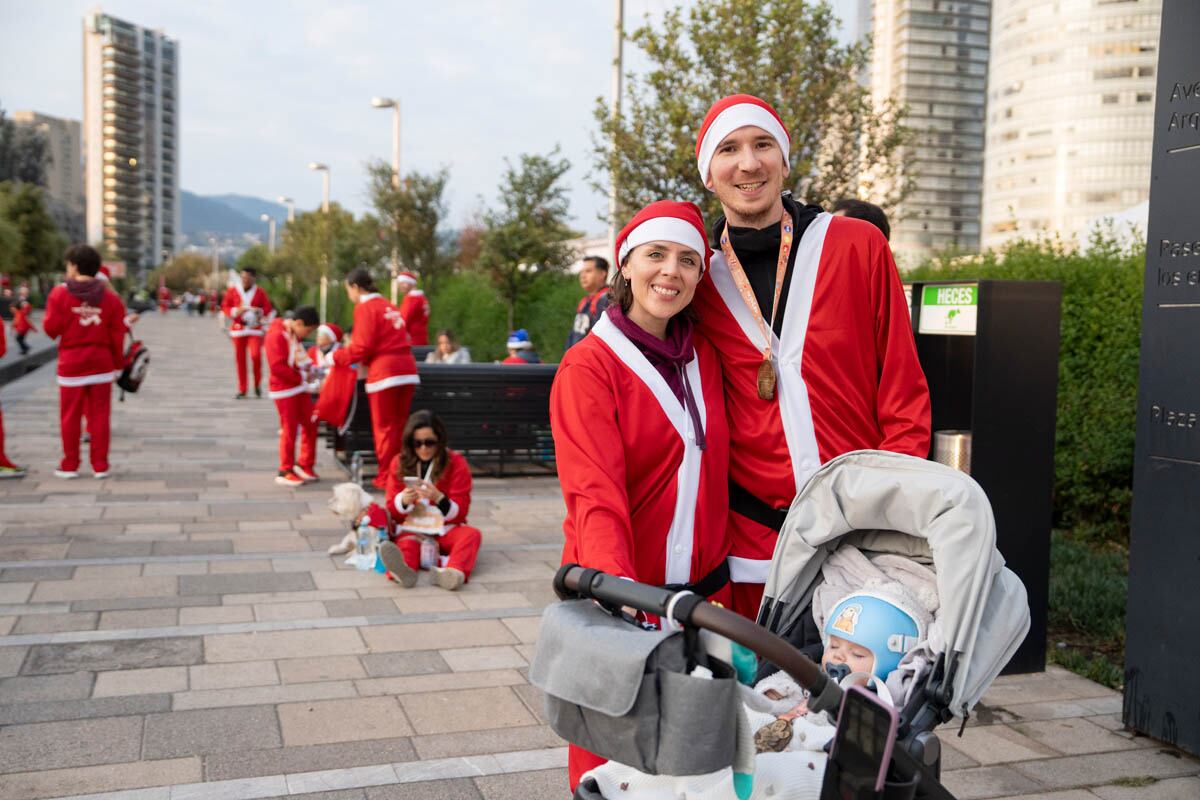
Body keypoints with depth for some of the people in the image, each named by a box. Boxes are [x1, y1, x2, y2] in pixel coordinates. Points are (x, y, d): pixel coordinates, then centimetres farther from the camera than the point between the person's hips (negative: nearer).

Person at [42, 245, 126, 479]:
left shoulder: (60, 293, -7)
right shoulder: (110, 296, 2)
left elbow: (51, 329, -6)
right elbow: (117, 335, 1)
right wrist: (118, 362, 11)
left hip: (71, 363, -2)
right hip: (102, 363, 2)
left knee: (70, 416, 7)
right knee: (99, 415, 6)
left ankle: (70, 465, 14)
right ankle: (100, 465, 9)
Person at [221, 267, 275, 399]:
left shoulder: (260, 292, 3)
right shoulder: (232, 290, 5)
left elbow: (267, 309, 5)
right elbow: (224, 307, 7)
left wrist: (258, 312, -15)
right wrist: (235, 311, -13)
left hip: (255, 329, -1)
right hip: (238, 328, 1)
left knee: (256, 355, -19)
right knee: (240, 359, 1)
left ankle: (257, 384, 3)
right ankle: (242, 390, 10)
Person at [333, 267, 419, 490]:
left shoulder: (365, 307, -4)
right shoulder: (389, 306, 19)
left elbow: (362, 347, -11)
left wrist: (336, 357, 4)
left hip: (385, 372, -7)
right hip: (407, 369, 7)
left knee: (385, 428, -1)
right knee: (399, 426, 12)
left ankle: (385, 478, 3)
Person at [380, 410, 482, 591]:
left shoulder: (456, 463, -2)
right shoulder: (399, 463, 3)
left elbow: (459, 513, -5)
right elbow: (392, 511, 4)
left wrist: (438, 498, -26)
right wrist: (404, 501, -21)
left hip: (445, 530, 0)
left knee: (472, 534, -30)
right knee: (406, 542, -33)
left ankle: (454, 573, -61)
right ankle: (403, 570, -69)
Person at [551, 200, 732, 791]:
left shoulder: (702, 355, 7)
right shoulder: (589, 366, -11)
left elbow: (715, 471, 11)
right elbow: (595, 493, -23)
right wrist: (617, 583, -40)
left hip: (704, 586, 5)